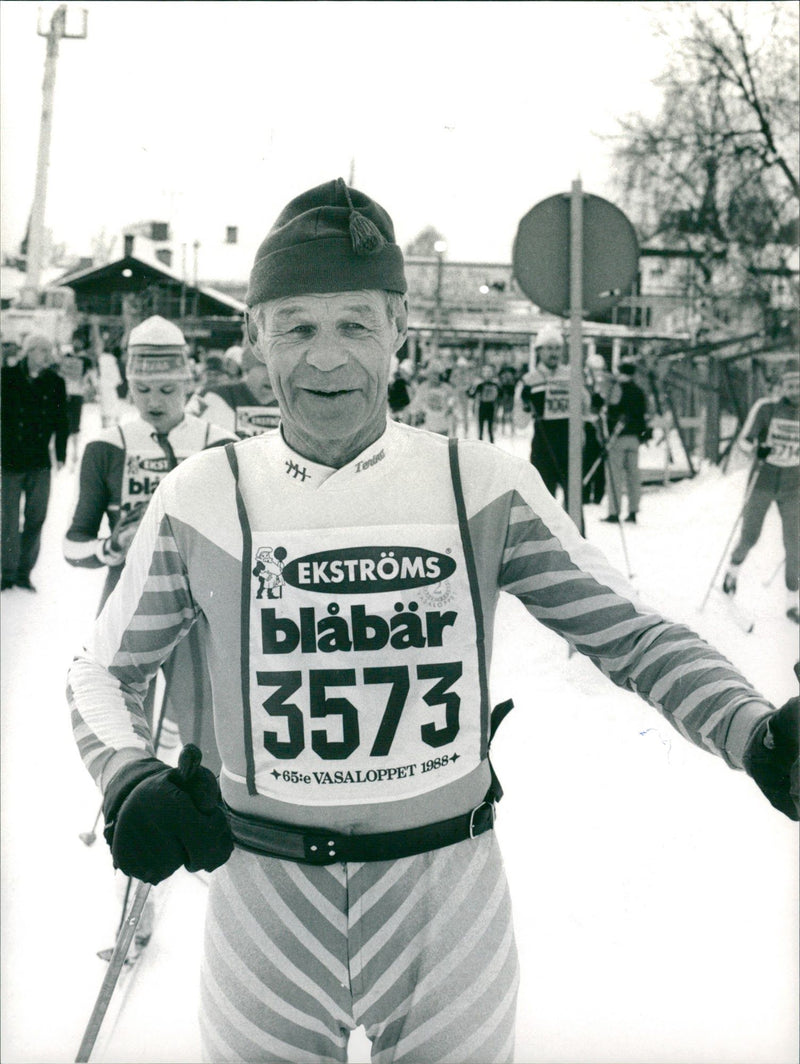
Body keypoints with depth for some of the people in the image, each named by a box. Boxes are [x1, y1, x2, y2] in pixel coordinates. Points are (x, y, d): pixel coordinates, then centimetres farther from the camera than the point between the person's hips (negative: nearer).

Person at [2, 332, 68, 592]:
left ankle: (24, 573, 19)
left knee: (36, 520, 7)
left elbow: (61, 421, 7)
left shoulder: (55, 383, 2)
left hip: (40, 463, 2)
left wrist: (60, 454, 4)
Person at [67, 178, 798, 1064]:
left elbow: (628, 633, -3)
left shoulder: (485, 485, -6)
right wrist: (128, 776, -14)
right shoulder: (201, 498, -5)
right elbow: (105, 671, 5)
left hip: (449, 896, 0)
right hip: (265, 904, 0)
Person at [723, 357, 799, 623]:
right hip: (763, 483, -2)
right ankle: (733, 569, 36)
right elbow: (744, 439, -8)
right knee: (749, 538, 3)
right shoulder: (765, 408, -7)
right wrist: (756, 450, -28)